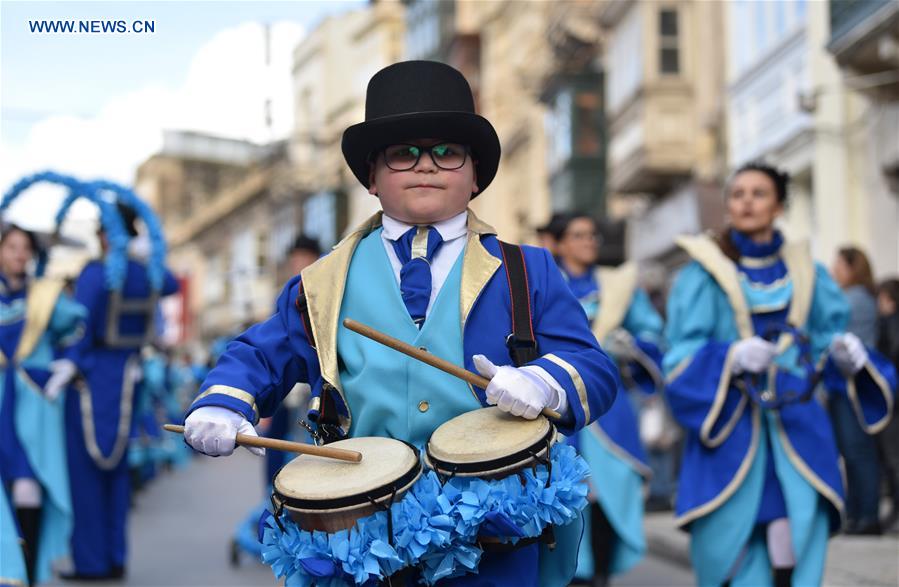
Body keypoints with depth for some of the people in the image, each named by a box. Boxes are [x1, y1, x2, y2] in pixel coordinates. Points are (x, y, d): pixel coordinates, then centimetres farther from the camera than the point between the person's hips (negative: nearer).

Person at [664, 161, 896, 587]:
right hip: (729, 432, -2)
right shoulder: (702, 274, 2)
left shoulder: (807, 275, 12)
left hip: (797, 433, 2)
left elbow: (828, 345, 14)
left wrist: (848, 356, -8)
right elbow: (680, 357, -3)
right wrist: (730, 358, -21)